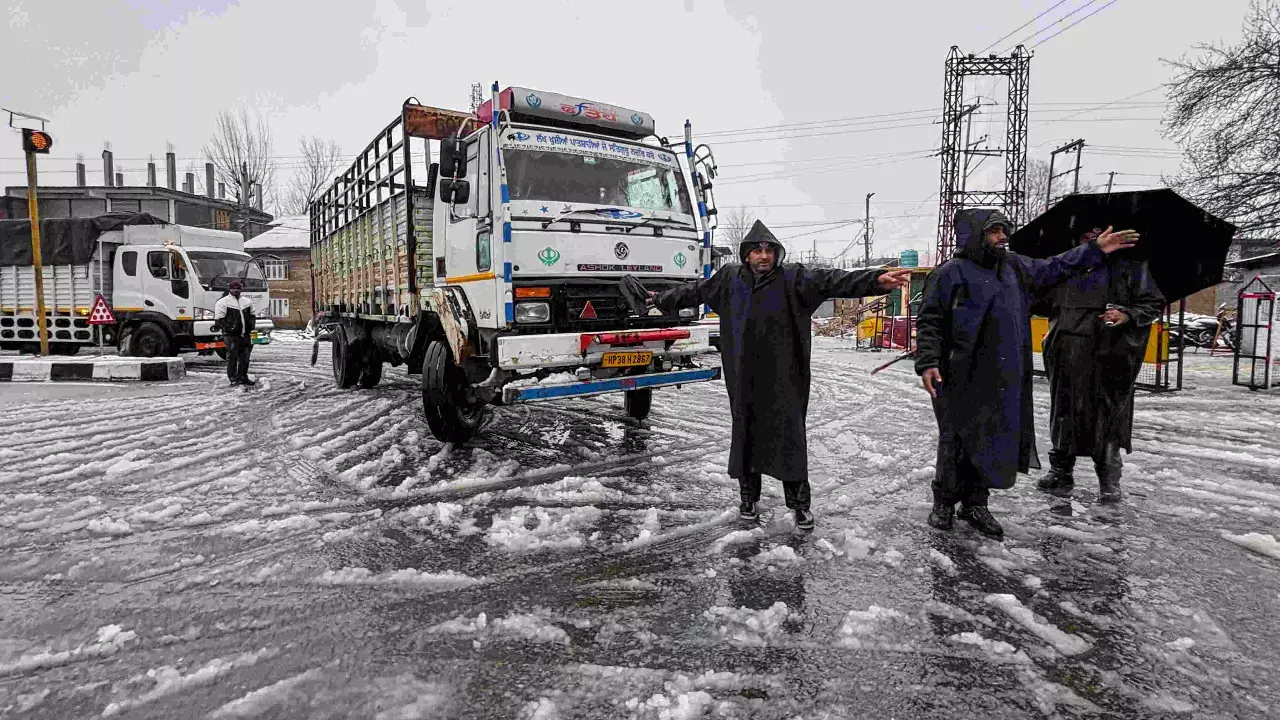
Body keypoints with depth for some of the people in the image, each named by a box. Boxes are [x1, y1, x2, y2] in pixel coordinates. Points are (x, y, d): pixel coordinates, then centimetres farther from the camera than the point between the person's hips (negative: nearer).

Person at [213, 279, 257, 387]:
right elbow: (219, 319, -6)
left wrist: (251, 327, 10)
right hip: (231, 335, -6)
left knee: (245, 356, 9)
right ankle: (233, 378, 3)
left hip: (245, 334, 6)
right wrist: (228, 328, -17)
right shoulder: (223, 302, -2)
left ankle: (243, 377, 20)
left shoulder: (247, 301, 17)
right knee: (232, 356, -3)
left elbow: (251, 316, 26)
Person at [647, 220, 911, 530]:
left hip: (783, 380, -2)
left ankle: (799, 503, 18)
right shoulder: (729, 279, 5)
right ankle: (748, 497, 28)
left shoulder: (792, 278, -3)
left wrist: (875, 280, -29)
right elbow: (693, 291, 19)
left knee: (790, 437, 2)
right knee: (745, 435, 12)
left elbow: (832, 281, -15)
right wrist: (661, 299, 30)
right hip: (744, 380, 2)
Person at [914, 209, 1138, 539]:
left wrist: (1095, 250, 25)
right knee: (957, 441, 0)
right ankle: (944, 503, 16)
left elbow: (1052, 268, 29)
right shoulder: (950, 273, -6)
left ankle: (975, 504, 22)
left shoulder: (1015, 267, 15)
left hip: (1005, 379, 7)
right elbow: (930, 322, -8)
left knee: (994, 440, 9)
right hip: (961, 378, -6)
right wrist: (928, 362, -17)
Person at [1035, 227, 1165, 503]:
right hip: (1068, 356, 4)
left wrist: (1127, 315, -13)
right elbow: (1046, 302, 26)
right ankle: (1060, 470, 20)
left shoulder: (1129, 267, 5)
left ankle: (1109, 479, 12)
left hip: (1109, 356, -3)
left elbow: (1154, 304, 4)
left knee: (1109, 414, 0)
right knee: (1063, 411, 8)